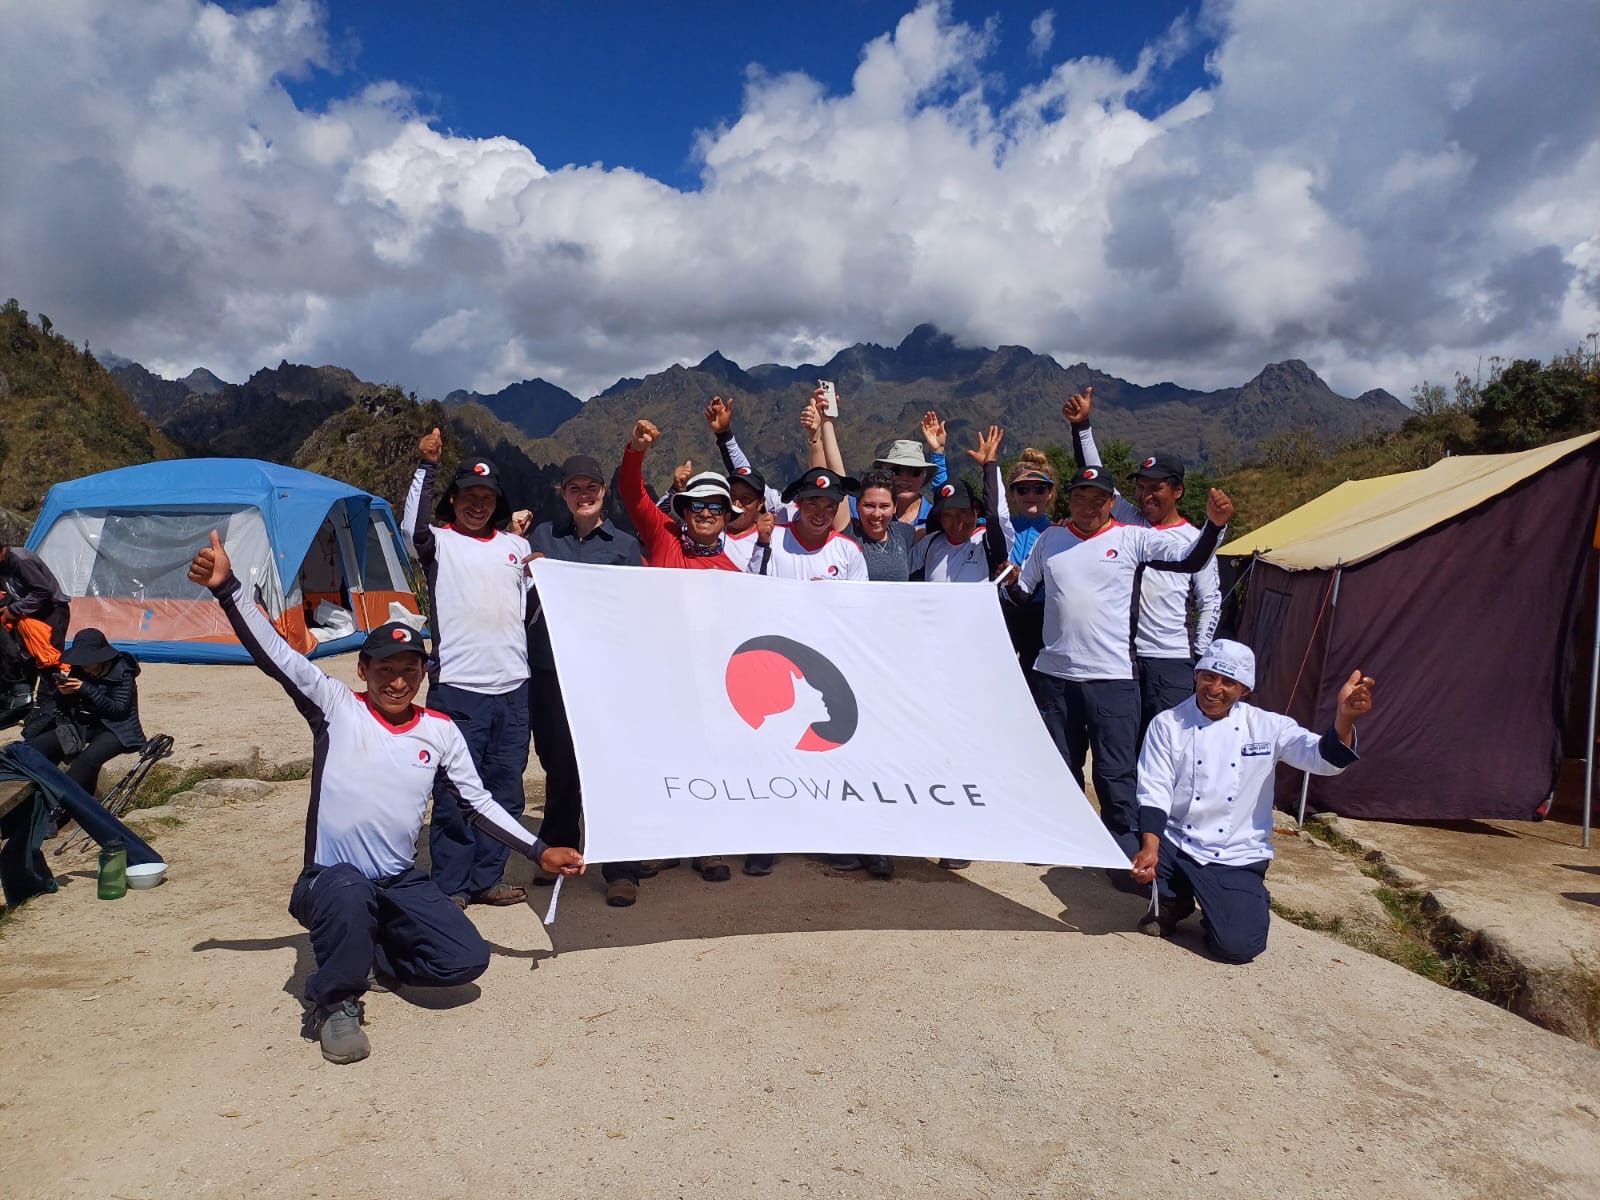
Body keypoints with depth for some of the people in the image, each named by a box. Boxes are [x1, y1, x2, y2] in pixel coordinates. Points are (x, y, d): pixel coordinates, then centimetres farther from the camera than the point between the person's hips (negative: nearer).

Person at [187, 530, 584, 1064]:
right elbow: (274, 654, -17)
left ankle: (370, 955, 19)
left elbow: (479, 802, 7)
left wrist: (539, 851, 2)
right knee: (348, 894, -40)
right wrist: (227, 587, -31)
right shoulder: (336, 707, -6)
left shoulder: (441, 731, 2)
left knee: (467, 959, -11)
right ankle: (333, 1001, -9)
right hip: (330, 878, -4)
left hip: (403, 882, 4)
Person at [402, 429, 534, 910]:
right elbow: (412, 529, -20)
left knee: (506, 791, 10)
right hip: (457, 686, -5)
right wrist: (426, 466, -20)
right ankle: (450, 885, 11)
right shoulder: (440, 542, 4)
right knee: (455, 793, -1)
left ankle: (487, 879, 21)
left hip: (513, 686, 5)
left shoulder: (517, 546, 17)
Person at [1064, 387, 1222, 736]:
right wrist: (1082, 426, -9)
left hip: (1173, 659, -2)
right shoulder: (1128, 522, 8)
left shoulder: (1194, 539, 3)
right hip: (1123, 654, 2)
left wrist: (1198, 656, -3)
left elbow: (1210, 601, 4)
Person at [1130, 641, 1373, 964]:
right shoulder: (1168, 724, -3)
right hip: (1175, 845, 1)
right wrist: (1150, 847, -27)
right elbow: (1153, 793, -10)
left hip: (1237, 859, 0)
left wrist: (1344, 718, -37)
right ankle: (1174, 900, 7)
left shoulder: (1266, 727, -1)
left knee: (1238, 946, -21)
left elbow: (1325, 758, -14)